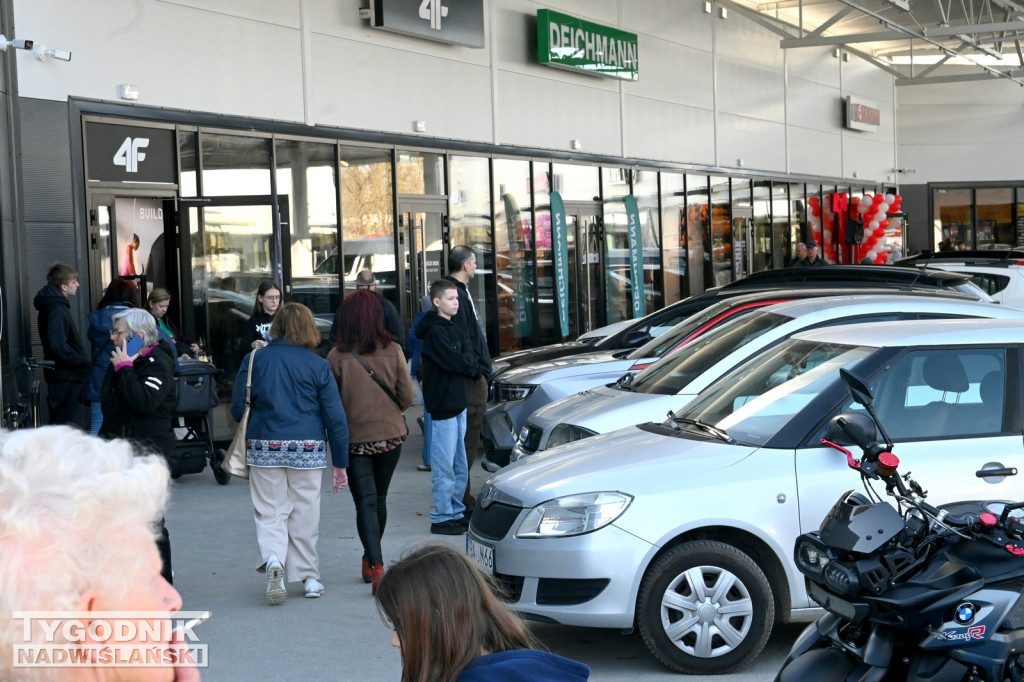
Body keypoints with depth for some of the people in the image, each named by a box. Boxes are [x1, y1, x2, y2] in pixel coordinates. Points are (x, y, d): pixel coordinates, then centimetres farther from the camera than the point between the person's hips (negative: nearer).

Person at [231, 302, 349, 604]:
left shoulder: (254, 360, 1)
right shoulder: (319, 366, -2)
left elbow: (237, 408, 4)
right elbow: (335, 417, -1)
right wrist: (340, 463, 5)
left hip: (264, 447, 0)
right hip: (307, 449, 0)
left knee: (270, 511, 6)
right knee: (305, 514, 10)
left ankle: (273, 558, -18)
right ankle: (308, 576, 18)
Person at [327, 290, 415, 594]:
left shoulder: (336, 357, -11)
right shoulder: (392, 351, -7)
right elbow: (407, 397, -5)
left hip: (354, 438, -2)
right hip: (390, 435, 2)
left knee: (366, 502, -1)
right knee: (379, 499, 18)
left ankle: (376, 566, -16)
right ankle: (370, 561, 33)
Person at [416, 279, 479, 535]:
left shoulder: (455, 330, 15)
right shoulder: (434, 331, -12)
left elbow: (472, 362, 10)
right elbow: (454, 362, -20)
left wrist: (466, 362, -9)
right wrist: (468, 362, -3)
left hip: (458, 403, 9)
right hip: (442, 406, -9)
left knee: (460, 466, 13)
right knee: (444, 466, -5)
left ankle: (456, 512, 21)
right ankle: (441, 518, 0)